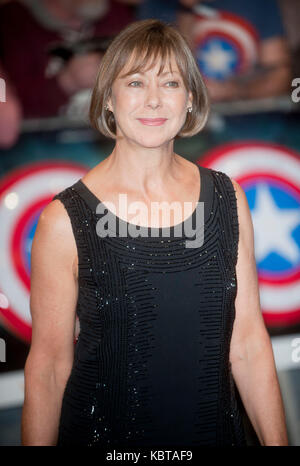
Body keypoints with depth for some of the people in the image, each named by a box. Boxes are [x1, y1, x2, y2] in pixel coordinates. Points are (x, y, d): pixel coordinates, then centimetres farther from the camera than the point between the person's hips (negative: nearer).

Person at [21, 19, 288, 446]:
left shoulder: (228, 199, -4)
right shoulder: (65, 219, -15)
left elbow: (249, 344, -2)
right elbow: (48, 366, -10)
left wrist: (276, 441, -2)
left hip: (217, 428, 3)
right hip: (104, 435, -3)